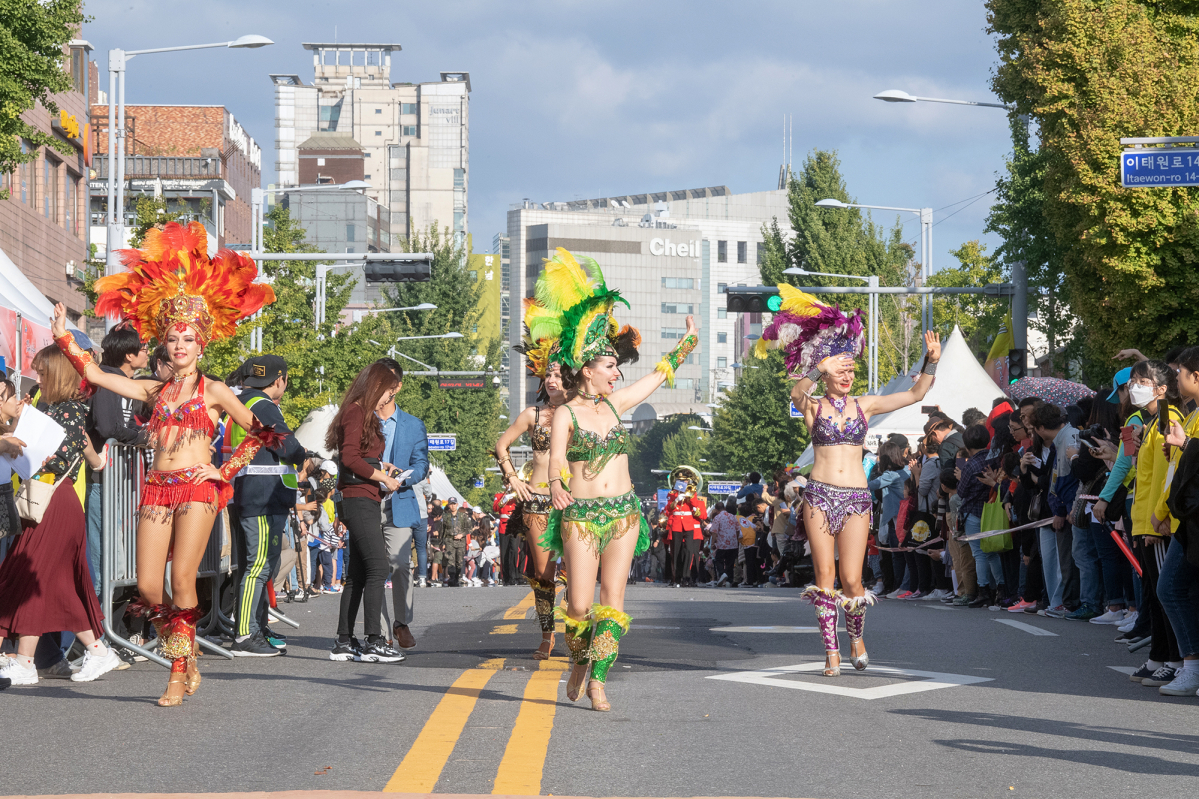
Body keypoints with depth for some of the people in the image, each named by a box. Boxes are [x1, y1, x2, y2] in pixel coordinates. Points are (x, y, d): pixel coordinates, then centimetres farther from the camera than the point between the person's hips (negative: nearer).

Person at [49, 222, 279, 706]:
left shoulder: (213, 391, 6)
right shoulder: (154, 391, 16)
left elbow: (261, 433, 8)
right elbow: (96, 375, 14)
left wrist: (225, 471, 3)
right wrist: (64, 337, 9)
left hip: (197, 489, -4)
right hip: (157, 489, 4)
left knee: (182, 580, -12)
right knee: (148, 586, -6)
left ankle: (179, 673, -4)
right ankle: (185, 657, 14)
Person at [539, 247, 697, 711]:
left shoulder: (614, 404, 10)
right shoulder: (566, 416, -6)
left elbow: (658, 377, 22)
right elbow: (556, 464, -15)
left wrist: (688, 342, 28)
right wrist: (557, 488, -37)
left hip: (623, 513, 5)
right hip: (580, 516, -5)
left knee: (613, 601, -4)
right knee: (580, 603, -5)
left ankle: (598, 680, -2)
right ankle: (580, 662, 23)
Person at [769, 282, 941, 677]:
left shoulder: (864, 406, 9)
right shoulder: (813, 407, 3)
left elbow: (915, 394, 4)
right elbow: (797, 392, -21)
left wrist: (931, 361, -12)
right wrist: (819, 369, -37)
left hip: (856, 497, 1)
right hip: (820, 493, -1)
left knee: (851, 579, -4)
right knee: (825, 575, -1)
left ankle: (856, 638, 22)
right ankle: (831, 650, 7)